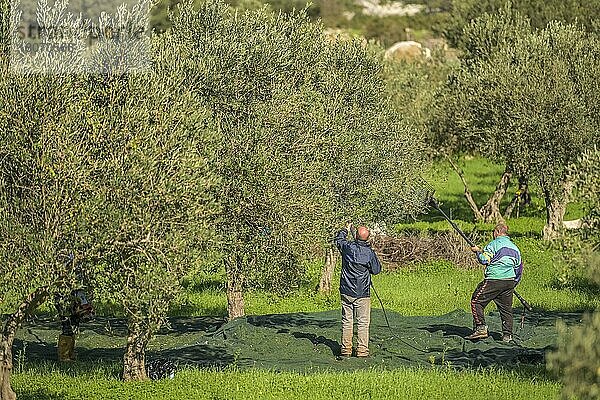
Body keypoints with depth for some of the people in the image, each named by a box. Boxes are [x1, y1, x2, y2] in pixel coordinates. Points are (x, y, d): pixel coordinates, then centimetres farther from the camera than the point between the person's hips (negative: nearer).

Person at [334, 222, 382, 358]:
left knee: (346, 321, 9)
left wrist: (346, 230, 33)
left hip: (346, 292, 3)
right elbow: (376, 270, -1)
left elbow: (338, 239, 17)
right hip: (362, 293, -3)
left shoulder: (347, 247, -6)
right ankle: (362, 350, 0)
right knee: (363, 322, 3)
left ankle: (346, 350, 10)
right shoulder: (369, 253, -12)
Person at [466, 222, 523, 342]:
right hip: (510, 281, 7)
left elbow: (484, 260, -11)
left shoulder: (495, 244, -4)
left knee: (476, 301, 1)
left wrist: (478, 251, 7)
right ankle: (507, 335, 6)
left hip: (494, 279, -7)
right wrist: (513, 284, 28)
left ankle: (481, 328, -10)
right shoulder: (515, 248, 19)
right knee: (506, 308, 11)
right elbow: (519, 269, 21)